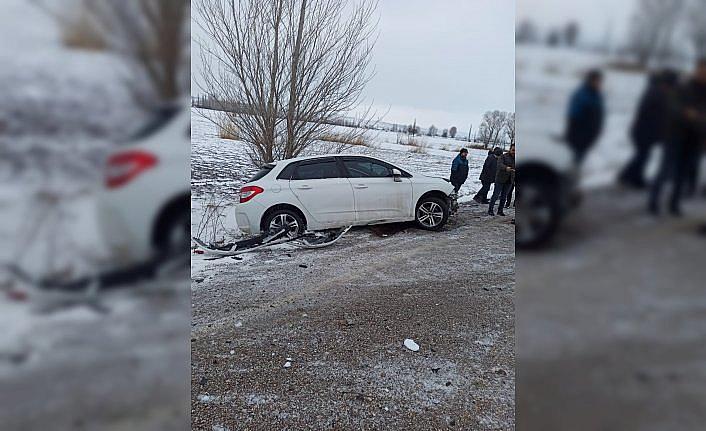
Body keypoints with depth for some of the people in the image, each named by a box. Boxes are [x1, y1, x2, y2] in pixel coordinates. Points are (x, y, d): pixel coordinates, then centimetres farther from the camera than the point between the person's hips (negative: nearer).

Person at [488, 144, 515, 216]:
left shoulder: (515, 158, 8)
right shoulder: (503, 156, -8)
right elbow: (499, 165, -24)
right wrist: (506, 168, -44)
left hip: (509, 181, 5)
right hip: (500, 179, -5)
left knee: (504, 196, 10)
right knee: (495, 195, -3)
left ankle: (500, 210, 19)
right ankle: (490, 210, 5)